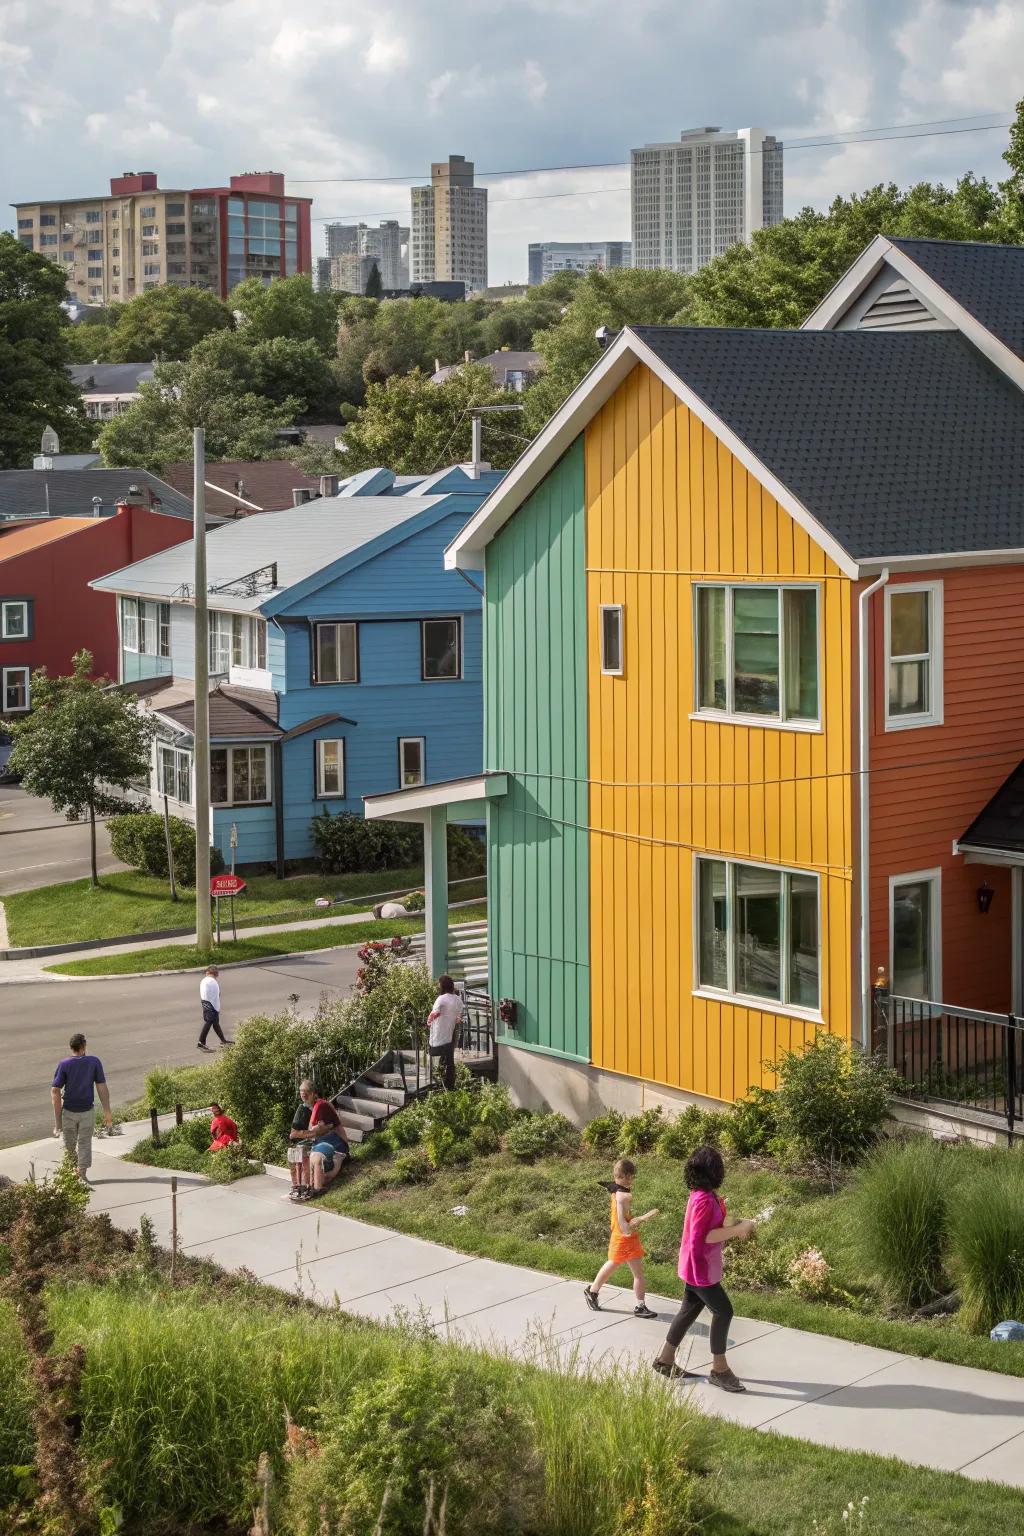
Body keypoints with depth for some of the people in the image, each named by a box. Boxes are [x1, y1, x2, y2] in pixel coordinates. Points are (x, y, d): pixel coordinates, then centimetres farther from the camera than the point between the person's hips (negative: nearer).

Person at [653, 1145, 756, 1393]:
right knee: (723, 1311, -4)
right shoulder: (704, 1200, -25)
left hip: (697, 1267, 10)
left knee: (690, 1309, 17)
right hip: (700, 1267, -10)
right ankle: (719, 1369, 5)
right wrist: (737, 1229, -23)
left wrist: (736, 1227, 0)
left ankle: (665, 1359, 28)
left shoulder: (706, 1196, 6)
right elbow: (702, 1236, -27)